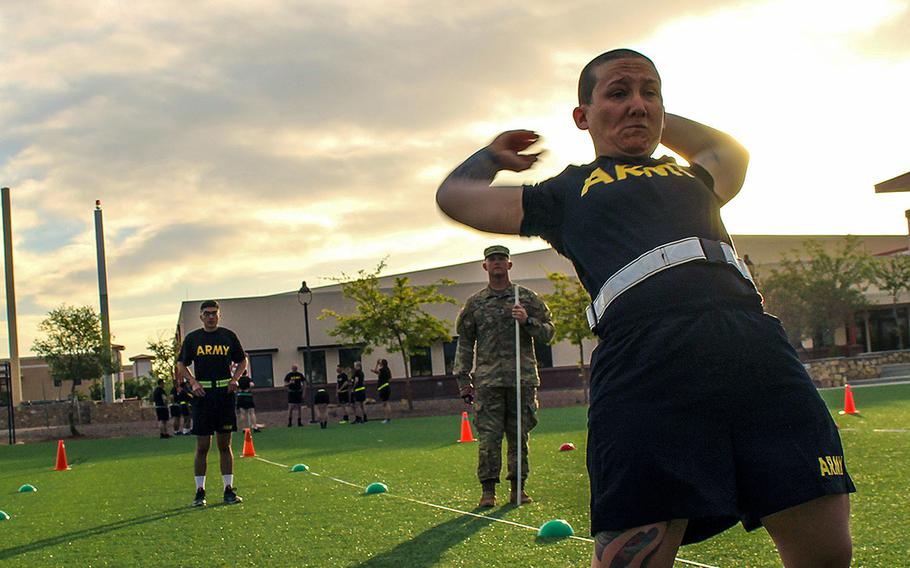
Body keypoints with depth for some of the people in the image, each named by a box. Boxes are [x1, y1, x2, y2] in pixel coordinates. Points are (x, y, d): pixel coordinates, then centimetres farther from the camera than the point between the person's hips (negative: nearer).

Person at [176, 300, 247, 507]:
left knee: (225, 445, 5)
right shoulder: (192, 338, 5)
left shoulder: (228, 336, 7)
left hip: (225, 395, 1)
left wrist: (235, 378, -2)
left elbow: (242, 360, 16)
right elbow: (181, 365, 11)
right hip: (202, 396, -1)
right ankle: (200, 492, 7)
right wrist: (193, 382, -6)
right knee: (202, 447, 0)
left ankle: (229, 490, 10)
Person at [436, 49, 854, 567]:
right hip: (646, 356, -4)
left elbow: (730, 149, 60)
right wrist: (494, 155, 52)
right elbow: (454, 195, 37)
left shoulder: (695, 179, 34)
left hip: (756, 345, 4)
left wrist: (657, 118, 55)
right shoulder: (568, 192, 25)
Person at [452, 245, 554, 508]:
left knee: (519, 435, 5)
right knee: (488, 436, -5)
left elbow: (547, 333, 9)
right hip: (488, 381, 0)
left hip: (523, 378, 1)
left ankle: (518, 488, 14)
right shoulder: (474, 303, 10)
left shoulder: (527, 298, 10)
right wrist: (463, 379, 5)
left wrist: (527, 321, -10)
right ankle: (488, 489, 1)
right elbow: (464, 343, 11)